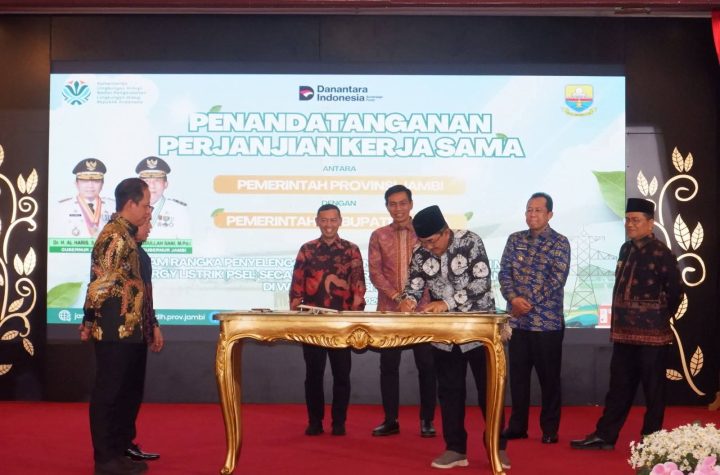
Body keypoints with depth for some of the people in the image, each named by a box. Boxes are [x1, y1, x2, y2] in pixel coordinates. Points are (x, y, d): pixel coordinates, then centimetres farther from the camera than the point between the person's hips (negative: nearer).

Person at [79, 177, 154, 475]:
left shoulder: (126, 234, 14)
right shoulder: (114, 235, -17)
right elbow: (100, 283, -18)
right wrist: (89, 324, -14)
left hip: (131, 330, 10)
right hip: (115, 331, -10)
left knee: (129, 392, 17)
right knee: (108, 393, 0)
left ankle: (122, 449, 28)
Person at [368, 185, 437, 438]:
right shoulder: (379, 236, 7)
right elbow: (375, 272, -1)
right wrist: (396, 296, -15)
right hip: (389, 309, 1)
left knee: (426, 364, 1)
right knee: (388, 365, 3)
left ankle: (427, 420, 12)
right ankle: (390, 420, 13)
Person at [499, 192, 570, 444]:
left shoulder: (559, 242, -3)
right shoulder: (515, 239, 9)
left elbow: (557, 279, -13)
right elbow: (504, 272, 3)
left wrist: (529, 302, -16)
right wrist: (514, 298, -15)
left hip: (548, 321, -4)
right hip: (517, 320, 4)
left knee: (549, 376, 4)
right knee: (517, 374, 10)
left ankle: (550, 429, 15)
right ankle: (517, 425, 20)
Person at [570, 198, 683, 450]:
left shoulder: (661, 254, -11)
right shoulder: (626, 249, 10)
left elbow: (675, 291, -8)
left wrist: (661, 316, 2)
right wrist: (619, 319, 14)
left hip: (651, 333, -7)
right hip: (624, 331, 7)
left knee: (653, 389, 5)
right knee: (619, 386, 12)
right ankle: (604, 436, 18)